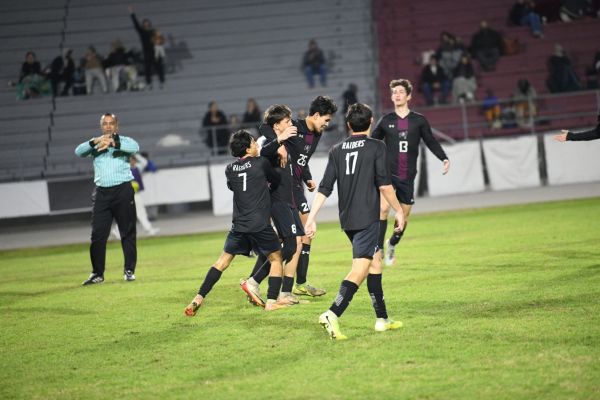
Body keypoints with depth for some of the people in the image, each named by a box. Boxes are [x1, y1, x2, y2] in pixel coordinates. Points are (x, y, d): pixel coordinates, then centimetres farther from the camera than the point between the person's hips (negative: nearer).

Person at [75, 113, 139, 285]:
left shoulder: (124, 141, 6)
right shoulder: (95, 145, 13)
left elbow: (135, 147, -17)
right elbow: (79, 151, -4)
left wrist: (113, 143, -30)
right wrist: (94, 142, -22)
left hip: (123, 190, -2)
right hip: (101, 192, 2)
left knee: (128, 232, 2)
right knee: (98, 234, 0)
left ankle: (129, 270, 11)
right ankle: (97, 273, 5)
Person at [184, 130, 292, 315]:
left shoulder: (230, 169, 8)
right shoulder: (261, 163, -4)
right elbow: (276, 181, 13)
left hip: (239, 225, 4)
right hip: (260, 225, -4)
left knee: (223, 260, 12)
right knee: (276, 259, 12)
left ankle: (199, 298, 5)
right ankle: (271, 301, 3)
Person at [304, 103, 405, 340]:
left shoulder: (336, 151, 8)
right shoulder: (376, 147, -5)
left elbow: (324, 189, 4)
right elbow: (384, 185, -10)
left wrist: (311, 219, 5)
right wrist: (399, 211, 2)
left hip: (347, 219, 6)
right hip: (367, 218, -6)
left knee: (374, 261, 19)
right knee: (360, 269, -10)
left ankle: (382, 319, 23)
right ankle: (332, 314, -28)